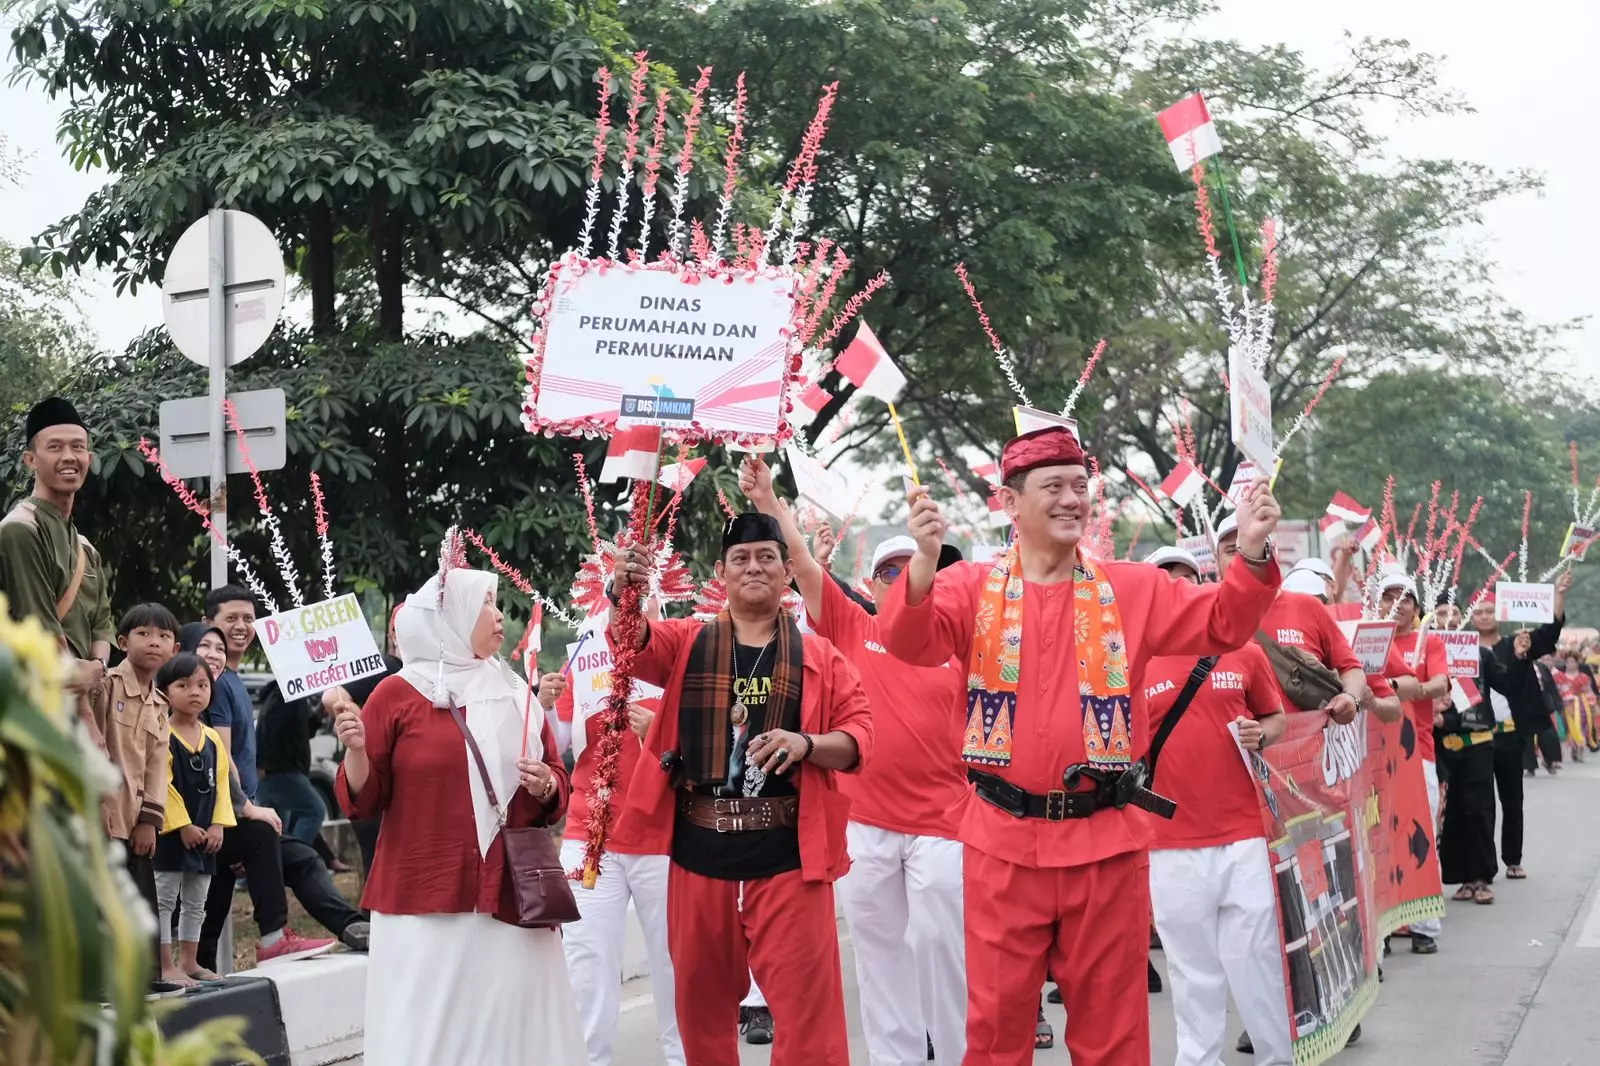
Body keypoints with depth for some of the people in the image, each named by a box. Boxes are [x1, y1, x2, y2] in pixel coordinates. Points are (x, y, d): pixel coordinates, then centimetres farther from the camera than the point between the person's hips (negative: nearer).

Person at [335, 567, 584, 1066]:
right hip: (425, 905, -3)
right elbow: (362, 800, -1)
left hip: (512, 902, 4)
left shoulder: (516, 693, 13)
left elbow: (560, 790, 18)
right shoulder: (396, 694, 1)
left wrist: (546, 785, -3)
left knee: (512, 1026, 1)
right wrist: (356, 750, -19)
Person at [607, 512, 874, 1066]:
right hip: (699, 851, 2)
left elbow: (859, 735, 3)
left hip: (787, 853, -2)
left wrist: (806, 744, -18)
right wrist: (623, 595, -34)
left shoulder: (819, 655, 6)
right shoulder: (686, 641, 8)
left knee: (805, 1001, -2)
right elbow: (633, 646, -12)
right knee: (701, 998, 13)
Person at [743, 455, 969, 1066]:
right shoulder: (852, 630, 5)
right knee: (878, 946, 9)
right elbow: (802, 564, -2)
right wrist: (770, 501, -7)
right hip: (863, 823, 2)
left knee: (938, 940, -1)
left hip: (940, 822, -1)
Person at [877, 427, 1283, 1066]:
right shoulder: (971, 587, 0)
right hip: (1003, 838, -1)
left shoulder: (1132, 589, 6)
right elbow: (910, 642, -16)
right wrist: (924, 560, -34)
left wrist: (1252, 555, -16)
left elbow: (1221, 625, 2)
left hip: (1106, 839, 1)